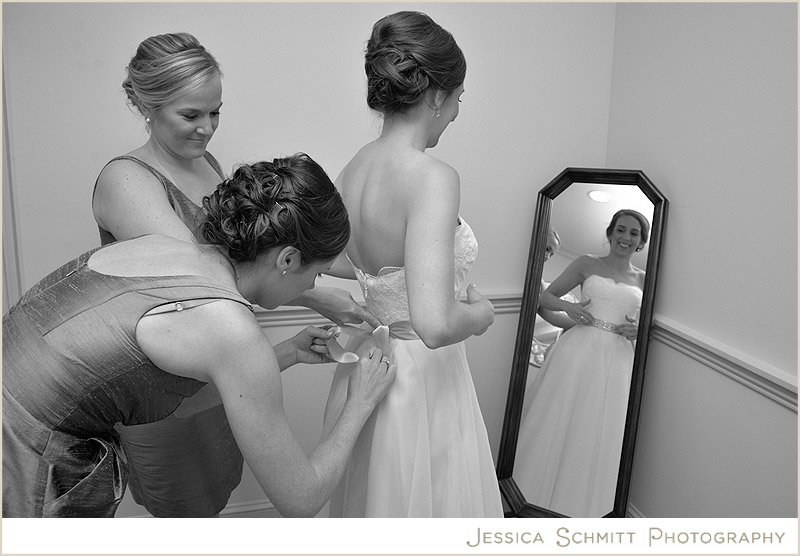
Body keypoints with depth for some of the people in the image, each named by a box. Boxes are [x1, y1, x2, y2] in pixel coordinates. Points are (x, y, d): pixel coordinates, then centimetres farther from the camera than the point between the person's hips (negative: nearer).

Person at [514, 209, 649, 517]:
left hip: (617, 362, 2)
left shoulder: (644, 279, 12)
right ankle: (539, 496, 17)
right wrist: (568, 306, -10)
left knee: (599, 433, 4)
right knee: (555, 424, 2)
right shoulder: (587, 264, 7)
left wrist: (640, 331, -3)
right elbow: (546, 296, 9)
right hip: (578, 350, -1)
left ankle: (581, 506, 20)